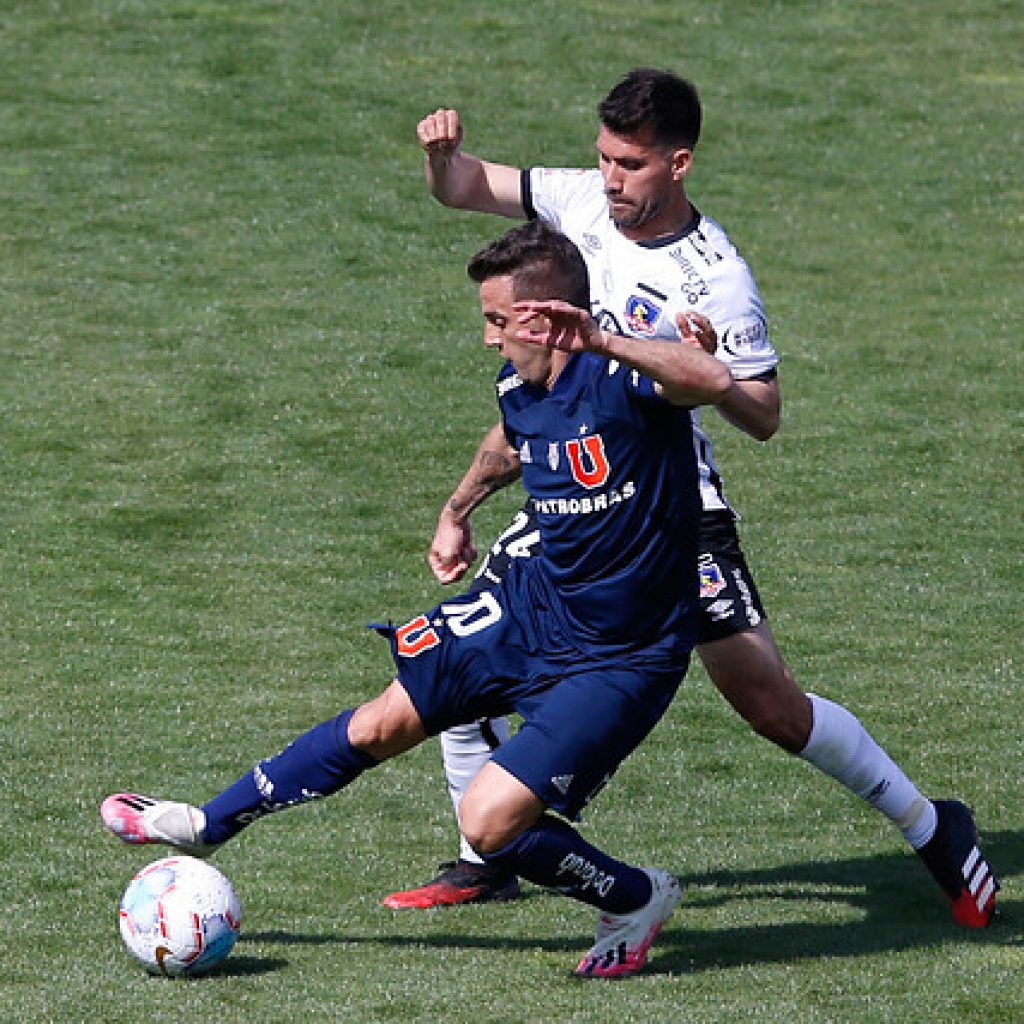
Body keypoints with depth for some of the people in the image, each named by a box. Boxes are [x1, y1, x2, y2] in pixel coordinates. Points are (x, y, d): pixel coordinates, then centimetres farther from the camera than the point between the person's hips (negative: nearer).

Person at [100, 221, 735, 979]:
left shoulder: (622, 377, -27)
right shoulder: (517, 389, -1)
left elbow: (715, 380, -49)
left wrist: (603, 342, -58)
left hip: (621, 659, -8)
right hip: (536, 604, 8)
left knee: (489, 823, -17)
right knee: (382, 724, 15)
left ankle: (636, 901, 10)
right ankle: (205, 826, 33)